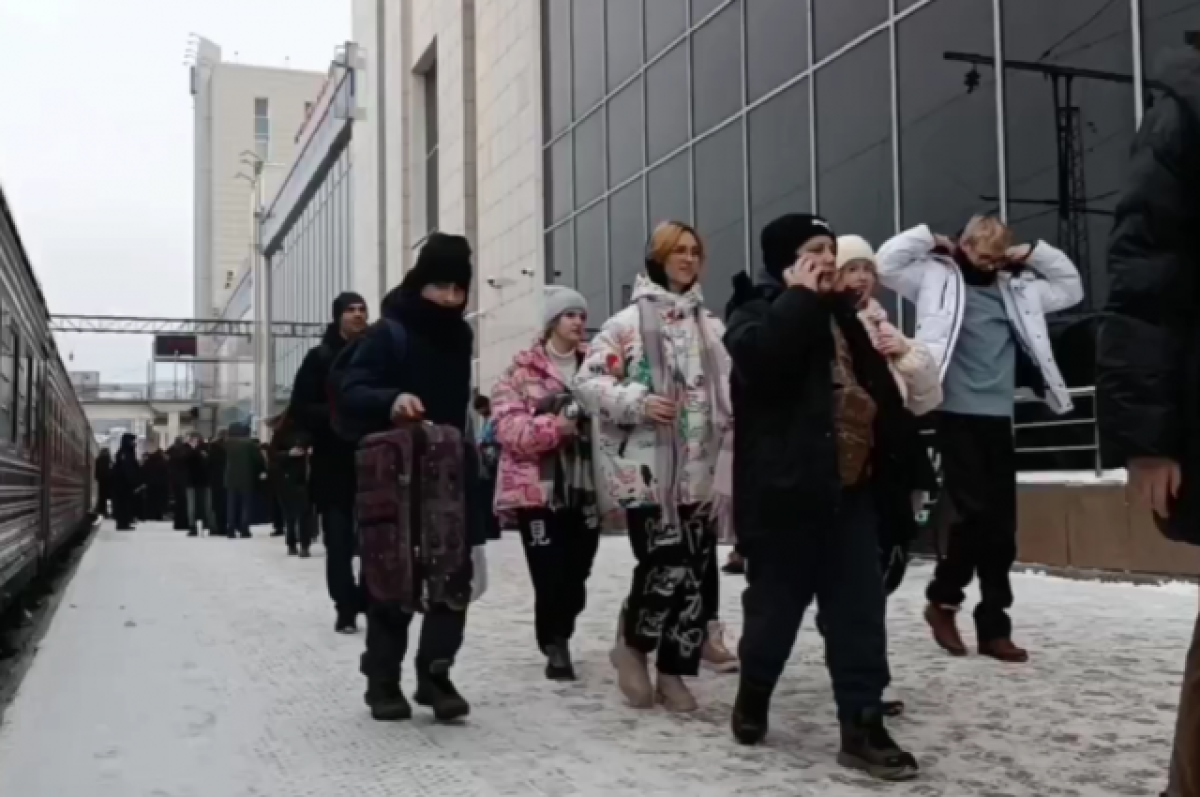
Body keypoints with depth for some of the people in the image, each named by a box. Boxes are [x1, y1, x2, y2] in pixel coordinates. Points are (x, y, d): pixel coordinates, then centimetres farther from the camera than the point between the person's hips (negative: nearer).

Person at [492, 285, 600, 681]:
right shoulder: (521, 370, -1)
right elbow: (509, 427, -10)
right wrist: (555, 426, -23)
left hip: (584, 488, 4)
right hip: (538, 489, -4)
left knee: (576, 575, 6)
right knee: (550, 577, -7)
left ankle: (557, 640, 31)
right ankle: (554, 645, 15)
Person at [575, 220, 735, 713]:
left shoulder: (711, 327, 14)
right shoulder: (629, 322, -2)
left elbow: (730, 389, 18)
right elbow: (587, 382, -5)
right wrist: (637, 401, -17)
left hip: (700, 470, 5)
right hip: (646, 466, -5)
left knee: (694, 570, 5)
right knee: (666, 564, -13)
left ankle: (673, 671, 18)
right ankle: (631, 645, 14)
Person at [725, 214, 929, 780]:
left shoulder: (840, 314, 19)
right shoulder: (757, 310, -4)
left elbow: (878, 390, 20)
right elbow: (759, 355, -29)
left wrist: (903, 461, 14)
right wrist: (800, 296, -17)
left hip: (850, 487, 7)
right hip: (784, 491, -7)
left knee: (860, 610, 3)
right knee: (778, 603, 5)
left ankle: (862, 726, 8)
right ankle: (753, 696, 29)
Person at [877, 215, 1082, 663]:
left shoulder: (1017, 289, 16)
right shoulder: (936, 278, 2)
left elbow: (1071, 288, 27)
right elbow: (885, 264, -7)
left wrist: (1034, 254, 16)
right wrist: (929, 238, -1)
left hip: (998, 418, 6)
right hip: (957, 415, -5)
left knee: (1001, 527, 5)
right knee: (974, 513, -12)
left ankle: (993, 627, 13)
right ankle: (943, 599, 10)